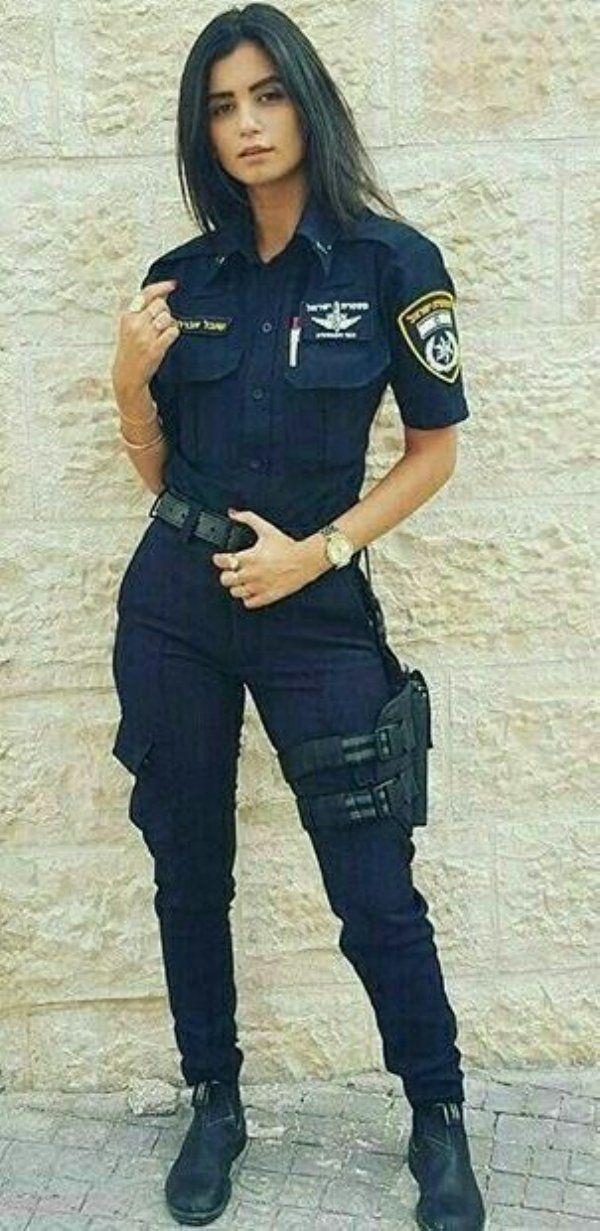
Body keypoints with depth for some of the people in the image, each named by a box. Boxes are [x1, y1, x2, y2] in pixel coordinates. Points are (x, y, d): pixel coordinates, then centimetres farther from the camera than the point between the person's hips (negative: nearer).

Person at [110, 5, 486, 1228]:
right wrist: (131, 382, -7)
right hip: (171, 603, 4)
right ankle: (215, 1104, 33)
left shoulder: (390, 259, -6)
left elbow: (434, 449, -2)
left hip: (315, 606, -3)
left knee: (374, 891, 1)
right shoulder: (181, 278, 4)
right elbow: (159, 470, 11)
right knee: (189, 872, 12)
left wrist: (319, 550, -12)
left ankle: (440, 1122, 25)